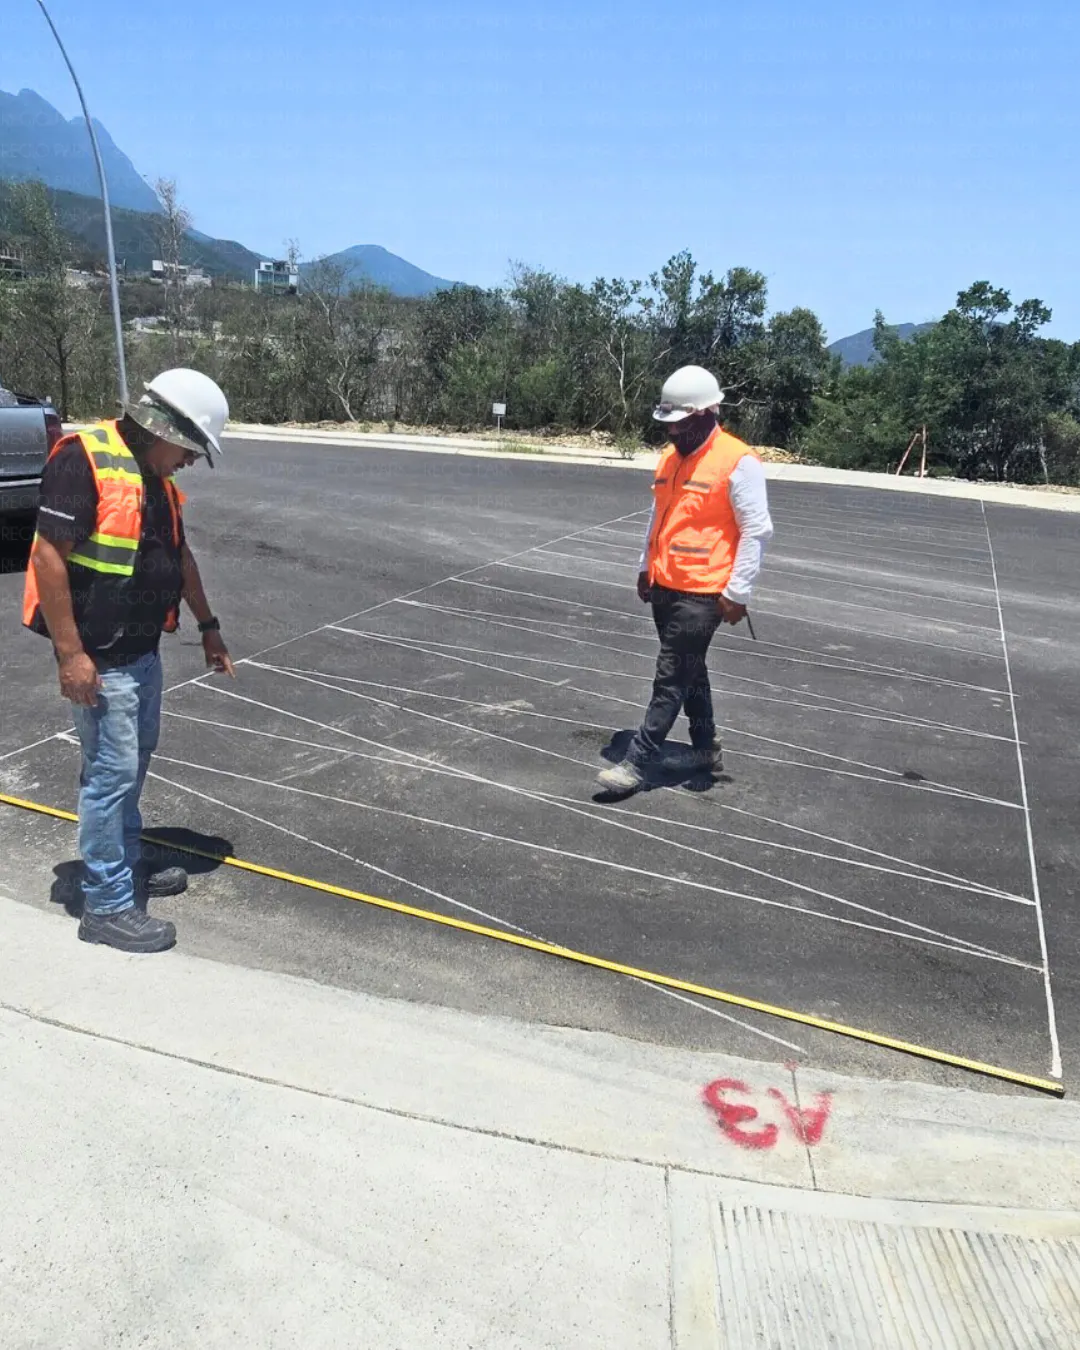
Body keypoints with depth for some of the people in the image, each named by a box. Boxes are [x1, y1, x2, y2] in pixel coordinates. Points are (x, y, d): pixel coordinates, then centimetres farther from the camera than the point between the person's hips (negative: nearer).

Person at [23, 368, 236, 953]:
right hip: (98, 657, -9)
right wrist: (70, 653, -23)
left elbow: (179, 555, 20)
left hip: (141, 648, 9)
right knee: (111, 773, -3)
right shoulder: (83, 458, -18)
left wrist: (208, 626, 24)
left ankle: (127, 862, 38)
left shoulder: (155, 476, 10)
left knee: (134, 762, 20)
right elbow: (49, 556, -22)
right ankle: (107, 907, 9)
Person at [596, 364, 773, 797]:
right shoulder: (670, 457, 10)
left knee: (670, 680, -4)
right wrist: (645, 568, 20)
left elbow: (756, 531, -14)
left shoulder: (738, 462, -14)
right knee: (689, 672, 18)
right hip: (664, 587, 8)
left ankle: (636, 764, 1)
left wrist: (737, 592, -16)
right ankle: (706, 748, 33)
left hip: (702, 593, -8)